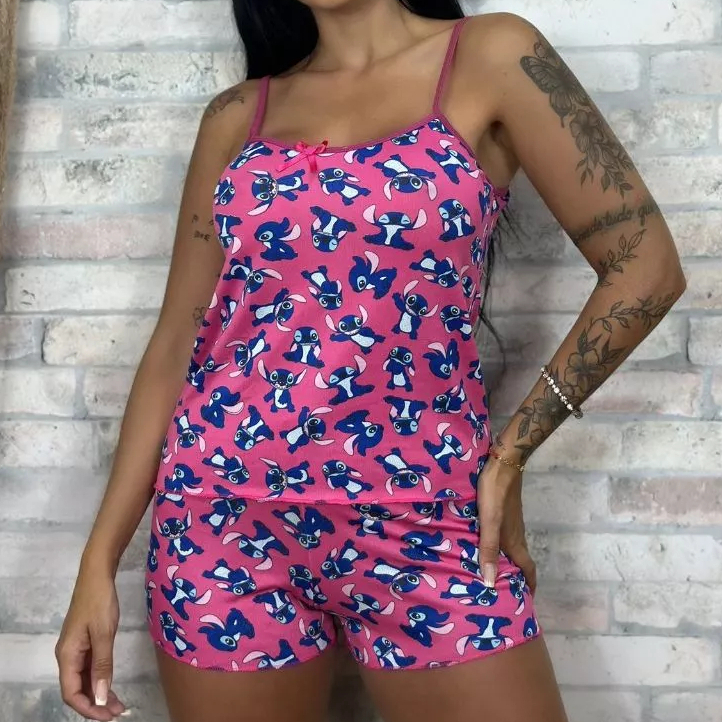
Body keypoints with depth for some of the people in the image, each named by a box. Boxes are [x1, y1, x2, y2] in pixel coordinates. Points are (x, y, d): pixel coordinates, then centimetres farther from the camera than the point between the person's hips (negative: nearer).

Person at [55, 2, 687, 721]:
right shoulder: (236, 115, 9)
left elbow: (644, 264, -2)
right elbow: (178, 342, 8)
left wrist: (512, 451, -4)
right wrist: (100, 557, 4)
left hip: (420, 523, -2)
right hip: (225, 515, 3)